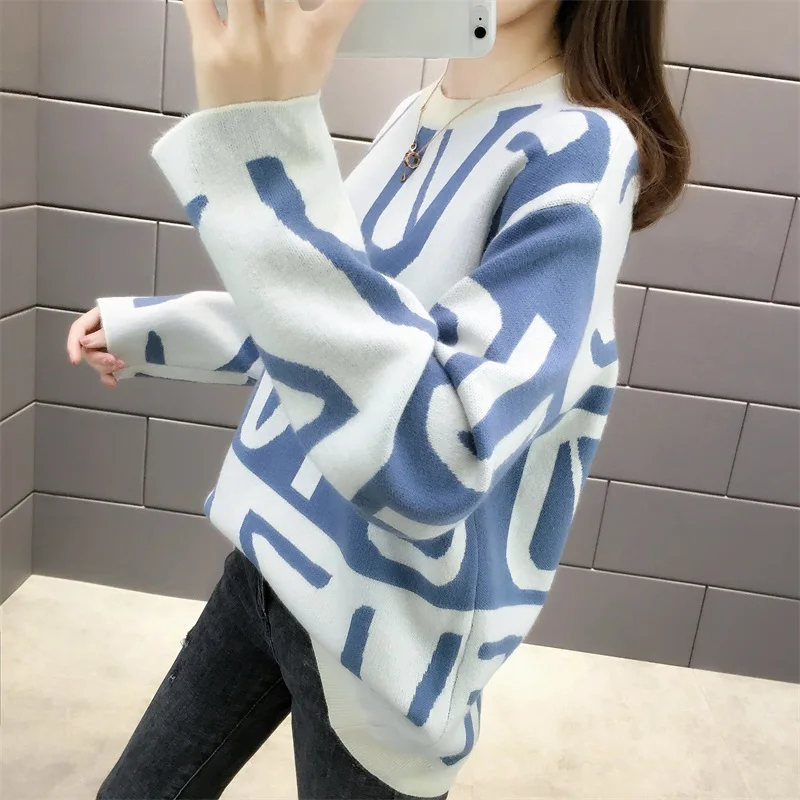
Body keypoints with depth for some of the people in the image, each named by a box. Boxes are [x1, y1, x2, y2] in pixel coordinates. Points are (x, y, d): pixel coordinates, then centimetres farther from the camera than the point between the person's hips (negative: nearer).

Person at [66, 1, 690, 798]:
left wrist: (262, 144, -35)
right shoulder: (412, 118, 2)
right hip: (270, 561, 7)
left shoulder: (581, 154, -21)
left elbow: (431, 461, -33)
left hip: (388, 630, -6)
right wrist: (147, 326, 14)